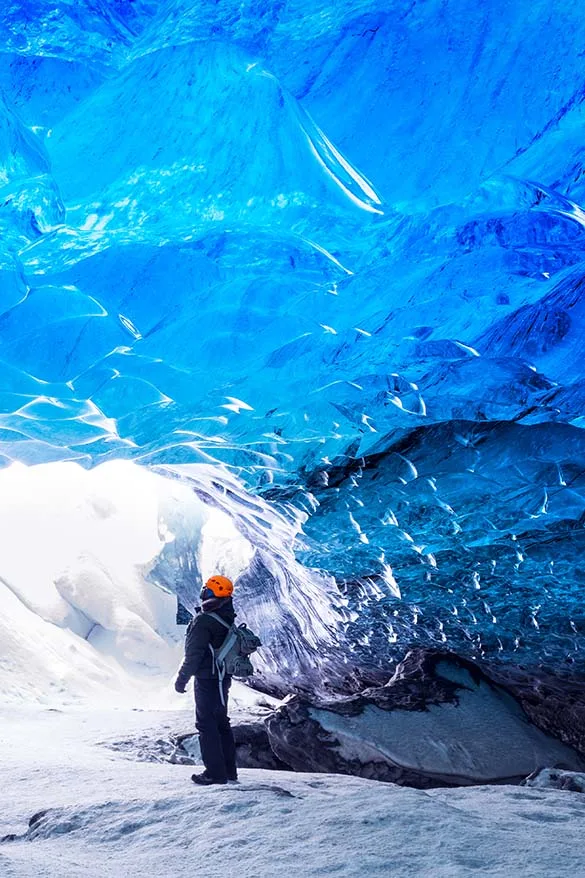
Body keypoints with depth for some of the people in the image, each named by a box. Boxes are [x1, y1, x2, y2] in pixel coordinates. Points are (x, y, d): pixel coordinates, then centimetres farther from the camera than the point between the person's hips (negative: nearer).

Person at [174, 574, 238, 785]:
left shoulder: (203, 621, -21)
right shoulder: (227, 618, 6)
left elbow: (193, 654, -20)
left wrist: (182, 679, -11)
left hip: (207, 679, -9)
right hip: (223, 677, 9)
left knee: (207, 724, -1)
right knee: (221, 722, 17)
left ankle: (215, 773, 0)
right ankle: (229, 770, 22)